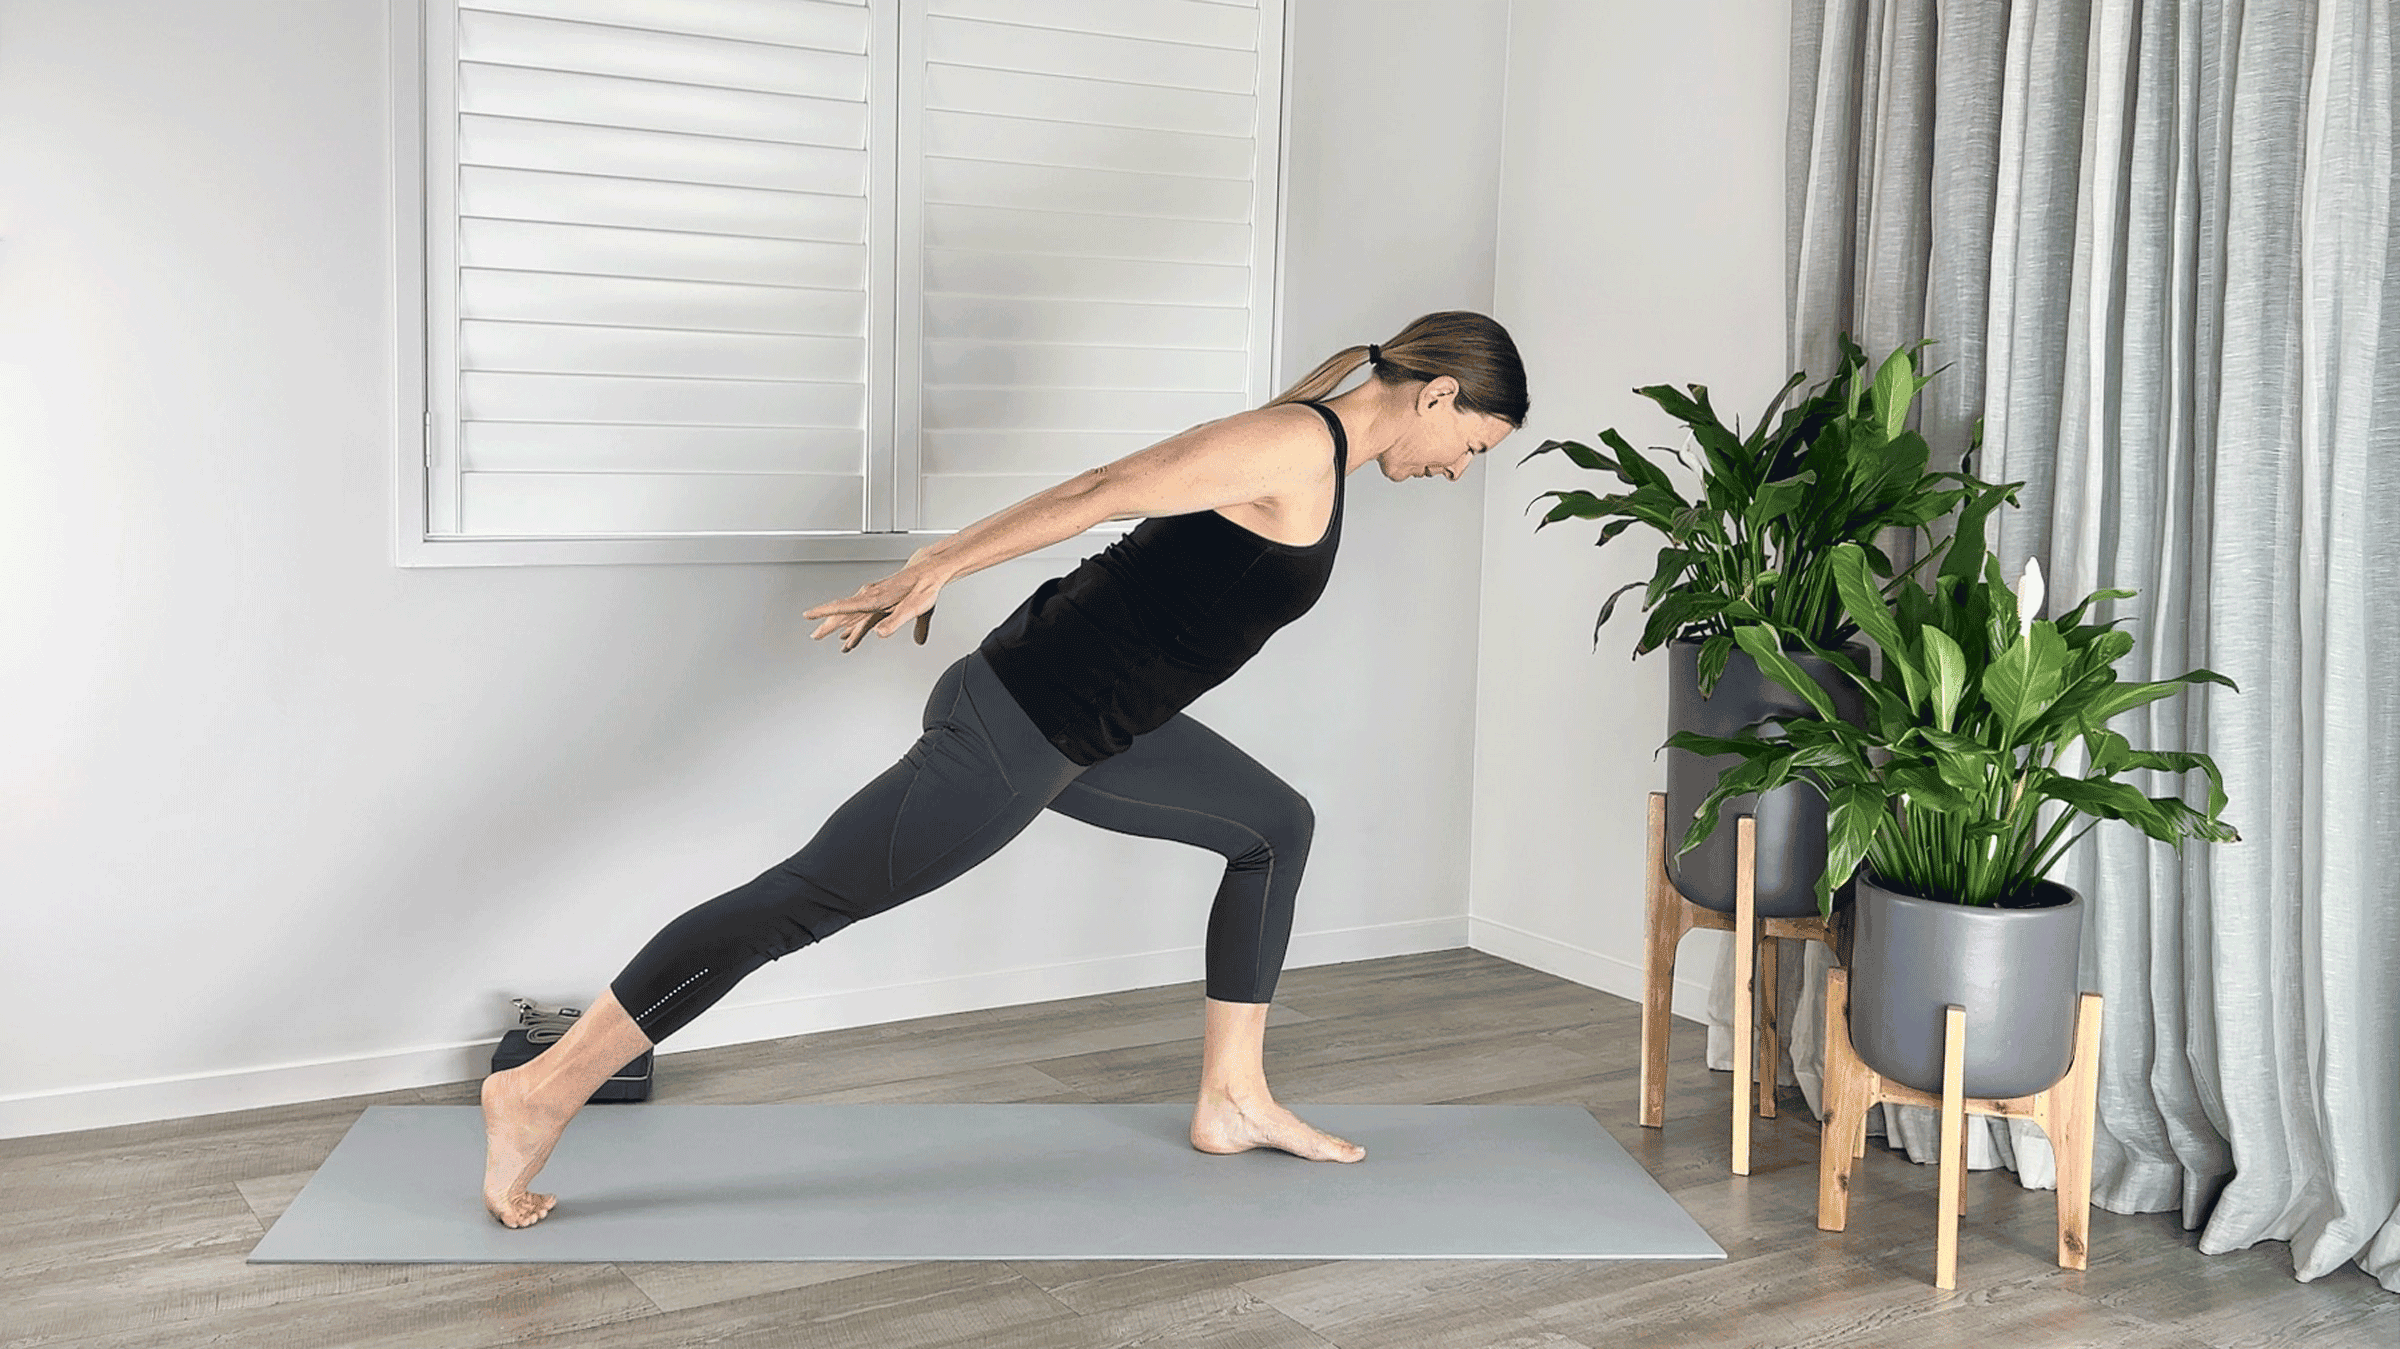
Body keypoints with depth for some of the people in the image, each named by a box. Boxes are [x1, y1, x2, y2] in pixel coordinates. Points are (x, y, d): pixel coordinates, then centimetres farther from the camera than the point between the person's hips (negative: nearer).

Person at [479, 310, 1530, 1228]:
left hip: (1088, 725, 10)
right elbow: (1100, 493, -20)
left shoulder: (1314, 454, 15)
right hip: (1018, 728, -10)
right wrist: (930, 571, -21)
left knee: (1276, 828, 19)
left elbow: (1142, 516, 20)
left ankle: (1233, 1099, 24)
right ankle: (540, 1093, 2)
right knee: (807, 900, -6)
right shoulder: (1297, 445, -15)